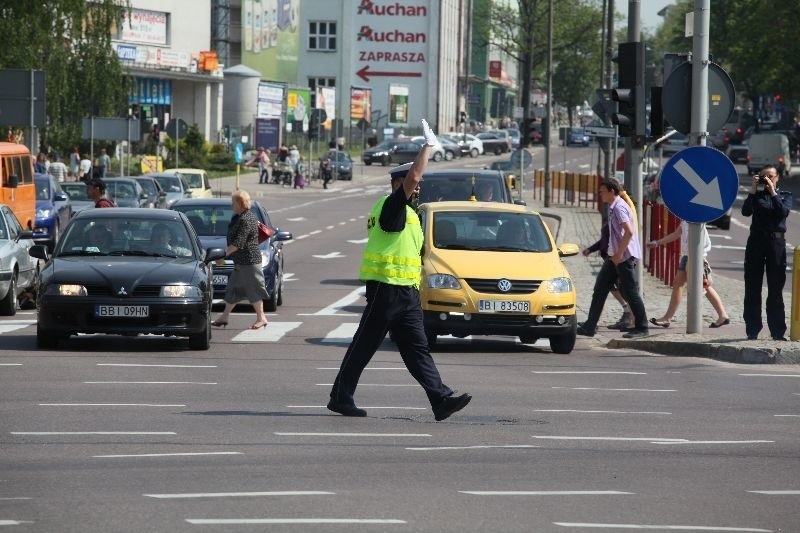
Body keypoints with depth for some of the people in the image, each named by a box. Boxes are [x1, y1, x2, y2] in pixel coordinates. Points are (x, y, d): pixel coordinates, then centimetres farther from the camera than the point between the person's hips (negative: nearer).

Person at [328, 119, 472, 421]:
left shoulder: (403, 212, 20)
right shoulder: (391, 206, -9)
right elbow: (413, 176, -23)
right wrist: (428, 145, -13)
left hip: (405, 293, 10)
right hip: (386, 290, -10)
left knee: (417, 349, 1)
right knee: (364, 346, -1)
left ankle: (441, 399, -7)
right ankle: (341, 397, 7)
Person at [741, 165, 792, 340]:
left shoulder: (784, 195, 10)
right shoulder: (756, 195, 11)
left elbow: (784, 211, -10)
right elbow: (746, 211, -7)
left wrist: (773, 192, -12)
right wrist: (753, 190, -9)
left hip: (776, 242, -1)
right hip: (756, 241, 1)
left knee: (776, 289, 0)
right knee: (752, 288, 0)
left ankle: (777, 331, 2)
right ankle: (752, 329, 4)